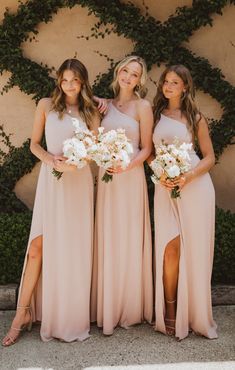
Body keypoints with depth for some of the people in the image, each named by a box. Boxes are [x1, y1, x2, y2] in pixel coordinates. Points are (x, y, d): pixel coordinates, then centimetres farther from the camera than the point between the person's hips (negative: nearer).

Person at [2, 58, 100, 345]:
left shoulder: (90, 112, 11)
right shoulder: (46, 105, 7)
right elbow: (34, 144, 7)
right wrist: (51, 159, -12)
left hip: (79, 181, 1)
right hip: (51, 179, -1)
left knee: (75, 248, 4)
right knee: (39, 245, -6)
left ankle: (71, 315, 18)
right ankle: (23, 312, 5)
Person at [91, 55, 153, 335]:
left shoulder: (142, 106, -1)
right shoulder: (107, 105, 13)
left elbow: (146, 148, -5)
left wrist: (127, 165, -19)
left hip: (131, 179, -4)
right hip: (106, 179, 4)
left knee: (129, 240, 1)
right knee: (107, 240, 7)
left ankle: (129, 307, 17)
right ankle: (108, 306, 21)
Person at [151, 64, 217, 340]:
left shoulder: (194, 117, 9)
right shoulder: (155, 115, 12)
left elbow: (209, 157, 7)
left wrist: (188, 177, -11)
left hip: (195, 184, 0)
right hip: (165, 187, 1)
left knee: (195, 250, 0)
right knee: (171, 248, -9)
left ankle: (195, 315, 15)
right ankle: (170, 314, 5)